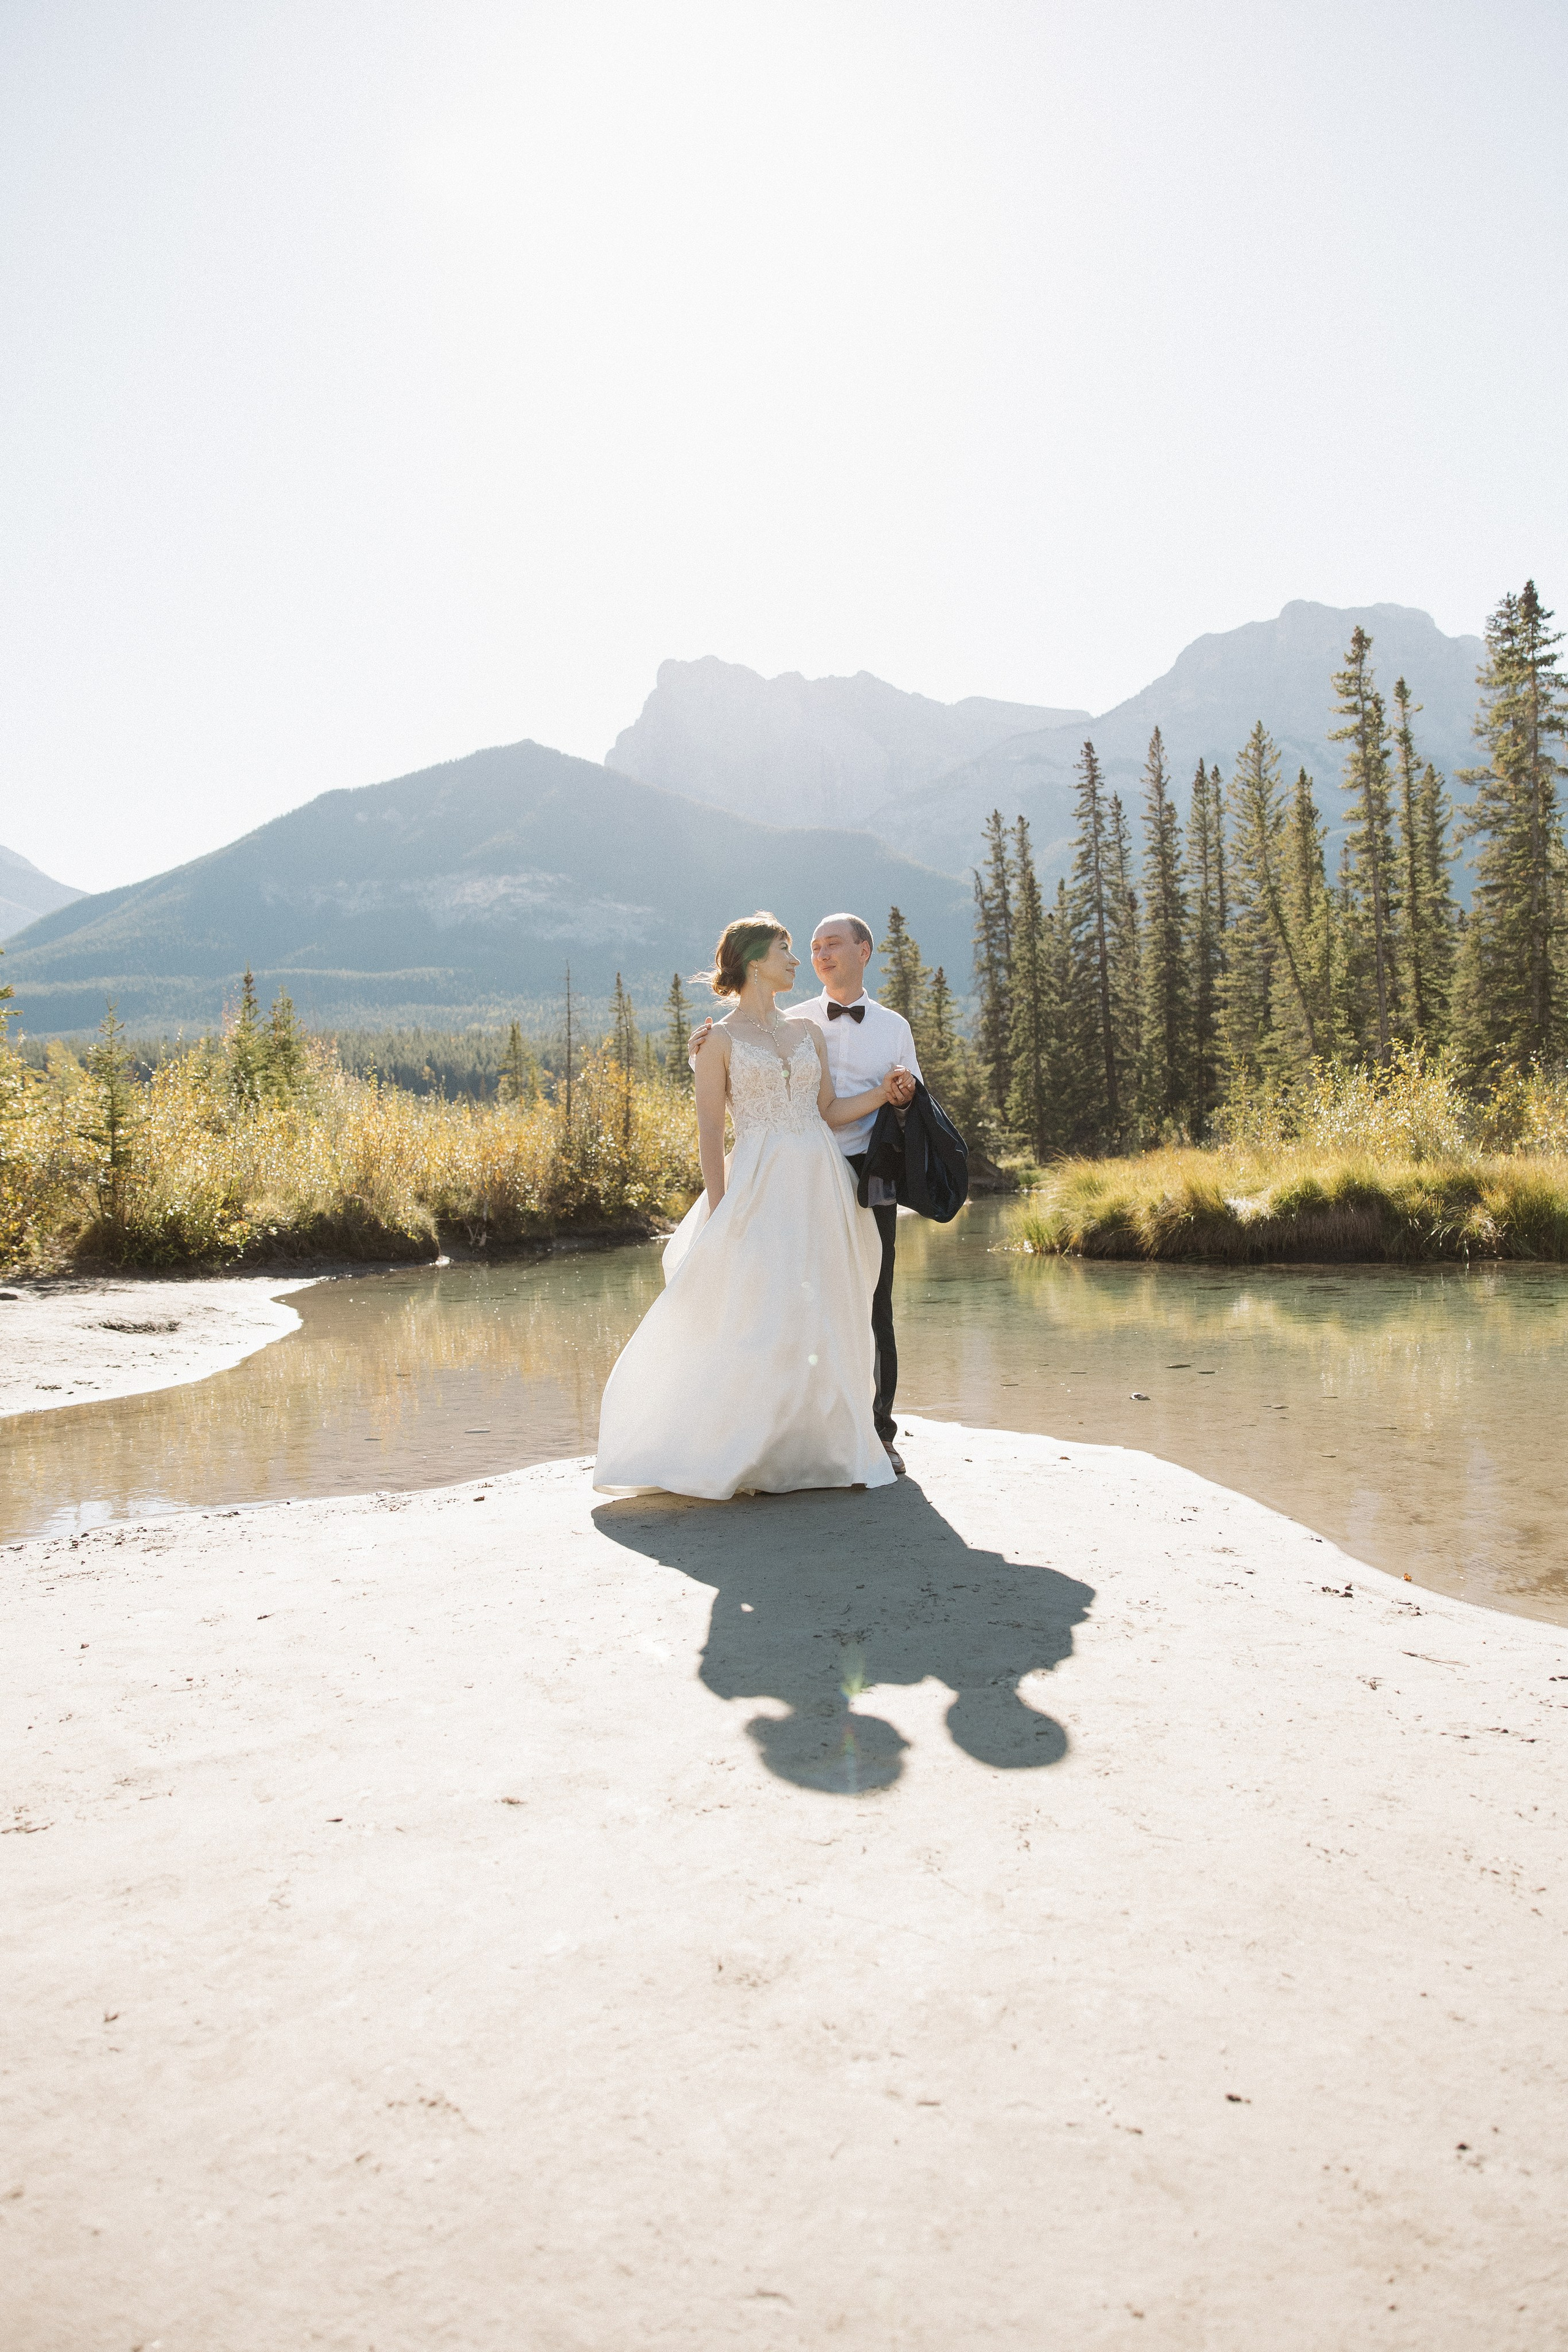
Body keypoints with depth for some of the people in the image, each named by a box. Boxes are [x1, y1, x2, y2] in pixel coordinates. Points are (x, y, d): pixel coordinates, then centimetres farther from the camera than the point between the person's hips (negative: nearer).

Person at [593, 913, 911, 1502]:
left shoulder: (808, 1033, 15)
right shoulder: (721, 1040, 1)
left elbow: (829, 1112, 13)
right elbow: (710, 1132, -3)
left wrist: (882, 1093, -3)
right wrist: (719, 1212, -9)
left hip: (820, 1186, 5)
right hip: (760, 1185, -5)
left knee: (821, 1319, 5)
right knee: (756, 1323, -8)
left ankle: (812, 1449, 14)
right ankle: (736, 1458, 2)